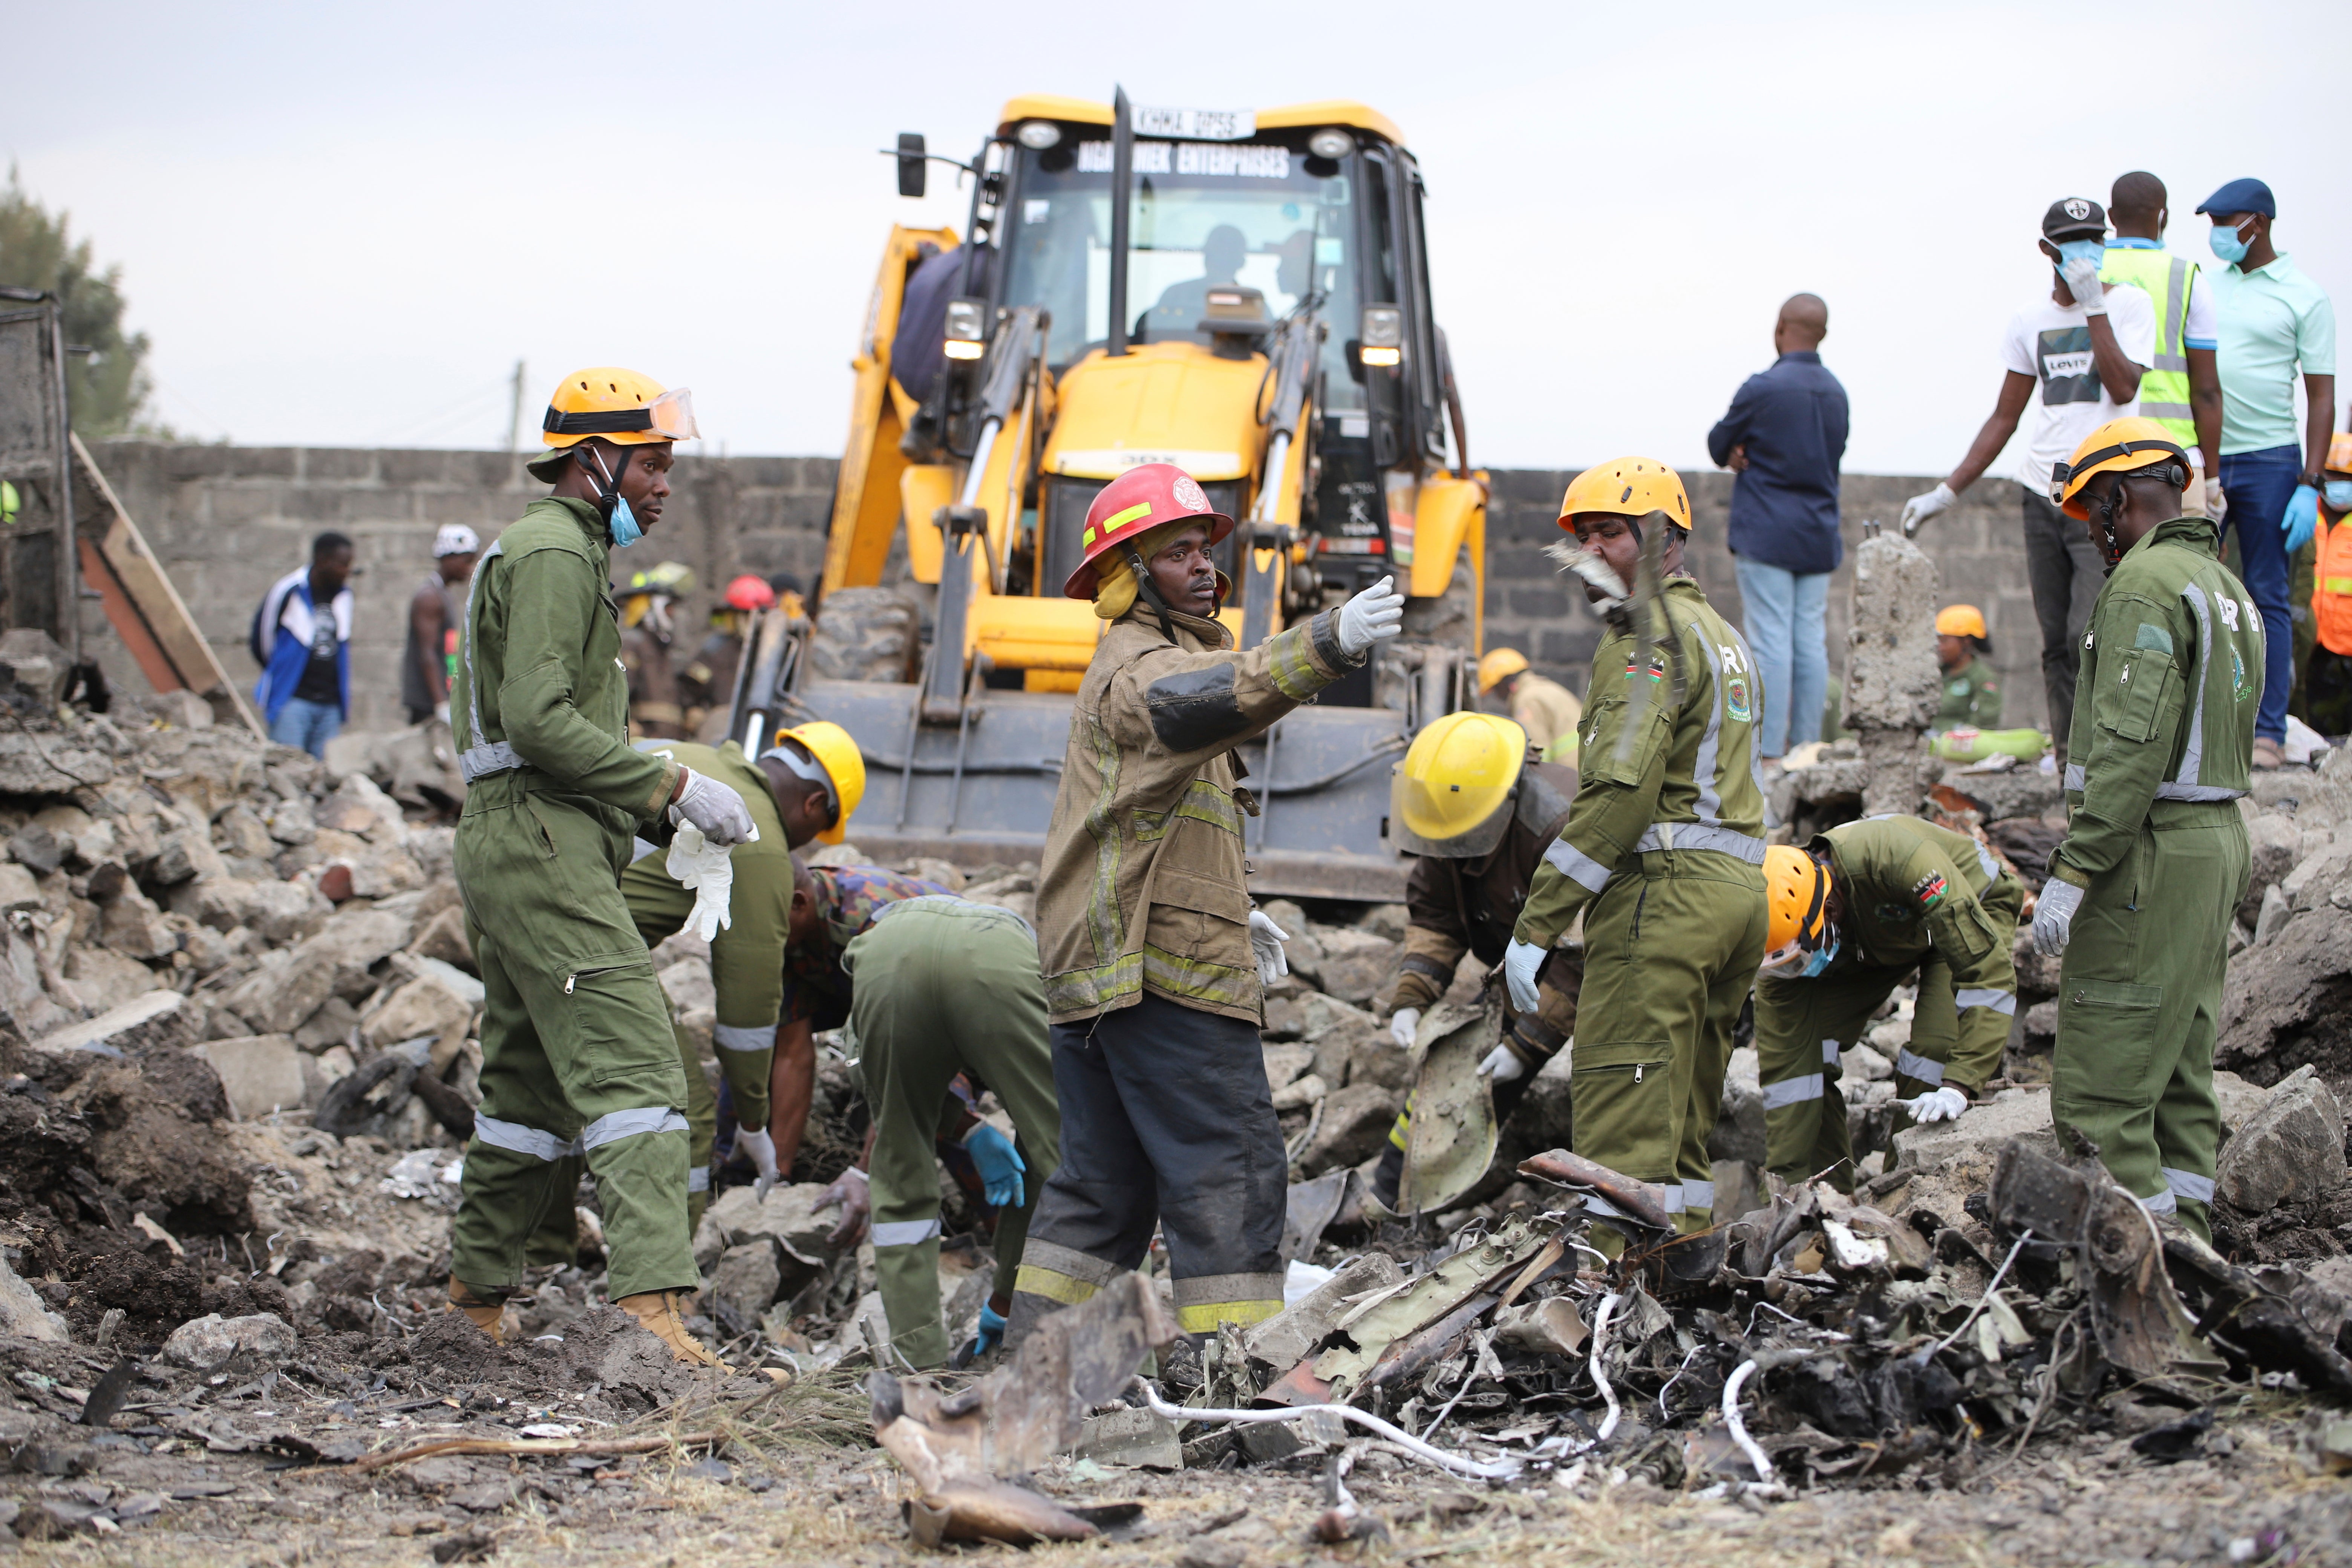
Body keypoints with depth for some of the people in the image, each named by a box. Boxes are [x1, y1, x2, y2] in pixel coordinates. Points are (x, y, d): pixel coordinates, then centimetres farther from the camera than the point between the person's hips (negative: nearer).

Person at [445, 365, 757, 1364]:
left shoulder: (544, 552, 25)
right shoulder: (554, 552, -9)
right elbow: (539, 720, -20)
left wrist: (667, 813, 15)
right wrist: (674, 786, -17)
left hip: (507, 843, 11)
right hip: (542, 843, -11)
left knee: (530, 1082, 17)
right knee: (631, 1060, -18)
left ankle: (477, 1288, 25)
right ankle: (650, 1292, -28)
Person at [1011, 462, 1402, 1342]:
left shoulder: (1135, 667, 26)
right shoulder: (1140, 666, -8)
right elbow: (1206, 701, -34)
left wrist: (1234, 917, 19)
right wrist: (1327, 646, -49)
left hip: (1091, 972, 10)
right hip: (1160, 971, -10)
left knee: (1104, 1185, 15)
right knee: (1231, 1171, -11)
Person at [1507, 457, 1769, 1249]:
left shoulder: (1648, 635, -9)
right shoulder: (1721, 633, 23)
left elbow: (1619, 792, -18)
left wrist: (1537, 924, -18)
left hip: (1664, 885, -10)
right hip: (1742, 885, 10)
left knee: (1624, 1107, -12)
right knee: (1685, 1109, 14)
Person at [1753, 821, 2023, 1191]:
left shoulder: (1895, 858, -45)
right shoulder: (1785, 944, -28)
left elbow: (1988, 969, -44)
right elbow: (1783, 1065, -23)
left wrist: (1958, 1087, -49)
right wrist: (1788, 1182, -26)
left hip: (1970, 912, -4)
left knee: (1933, 1053, -27)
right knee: (1802, 1050, -14)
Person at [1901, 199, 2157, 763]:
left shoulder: (2130, 305, 1)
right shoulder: (2031, 323, 14)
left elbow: (2124, 389, -14)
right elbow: (2004, 420, 18)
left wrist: (2093, 308, -14)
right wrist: (1947, 492, 13)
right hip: (2043, 498, 5)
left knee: (2090, 639, -16)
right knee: (2056, 647, 3)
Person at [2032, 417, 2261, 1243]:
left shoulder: (2146, 582, -13)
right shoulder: (2226, 587, 18)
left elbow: (2133, 745, -21)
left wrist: (2073, 870, -21)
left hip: (2153, 853, -10)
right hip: (2220, 837, 10)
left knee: (2101, 1087, -8)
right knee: (2180, 1079, 13)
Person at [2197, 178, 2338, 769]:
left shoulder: (2303, 296, -2)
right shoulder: (2204, 283, 10)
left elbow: (2321, 397, -4)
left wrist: (2310, 487, -10)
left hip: (2268, 461, -4)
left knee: (2268, 597, 0)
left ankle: (2266, 732, 3)